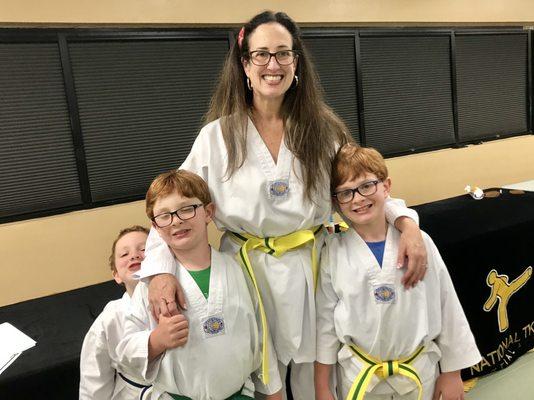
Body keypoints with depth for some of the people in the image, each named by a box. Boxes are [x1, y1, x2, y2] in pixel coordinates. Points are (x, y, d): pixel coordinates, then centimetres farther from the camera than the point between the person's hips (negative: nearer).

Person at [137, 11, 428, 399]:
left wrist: (407, 223, -16)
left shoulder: (323, 128, -1)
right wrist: (160, 271, -18)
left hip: (312, 267, 1)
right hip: (249, 270, -1)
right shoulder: (217, 136, -5)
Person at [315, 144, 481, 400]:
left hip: (420, 372, 1)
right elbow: (325, 321, -5)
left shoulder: (418, 242, -12)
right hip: (358, 377, 0)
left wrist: (452, 373, 4)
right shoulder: (334, 252, -12)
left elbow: (446, 311, -3)